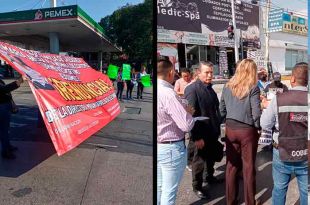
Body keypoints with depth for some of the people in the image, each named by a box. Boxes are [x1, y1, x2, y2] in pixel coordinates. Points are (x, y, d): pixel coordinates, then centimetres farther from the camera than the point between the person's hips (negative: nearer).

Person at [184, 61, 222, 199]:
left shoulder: (210, 88, 8)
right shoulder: (192, 89, -17)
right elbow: (190, 115, -22)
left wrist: (218, 129, 14)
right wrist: (197, 137, -23)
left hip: (213, 132, 7)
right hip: (201, 134, -7)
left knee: (211, 157, 23)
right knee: (199, 160, 8)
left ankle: (210, 177, 45)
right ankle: (197, 186, 25)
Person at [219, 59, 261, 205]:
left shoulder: (228, 86, 2)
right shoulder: (253, 88, -11)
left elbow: (222, 109, 5)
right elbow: (256, 112, -13)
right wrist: (258, 128, 1)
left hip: (230, 129, 4)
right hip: (247, 130, -3)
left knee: (232, 165, 12)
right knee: (248, 167, 9)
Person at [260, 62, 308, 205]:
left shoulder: (278, 99, -16)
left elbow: (265, 125, -8)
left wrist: (267, 107, 8)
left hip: (282, 154, -1)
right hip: (306, 156, 1)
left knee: (279, 189, 17)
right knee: (306, 192, 16)